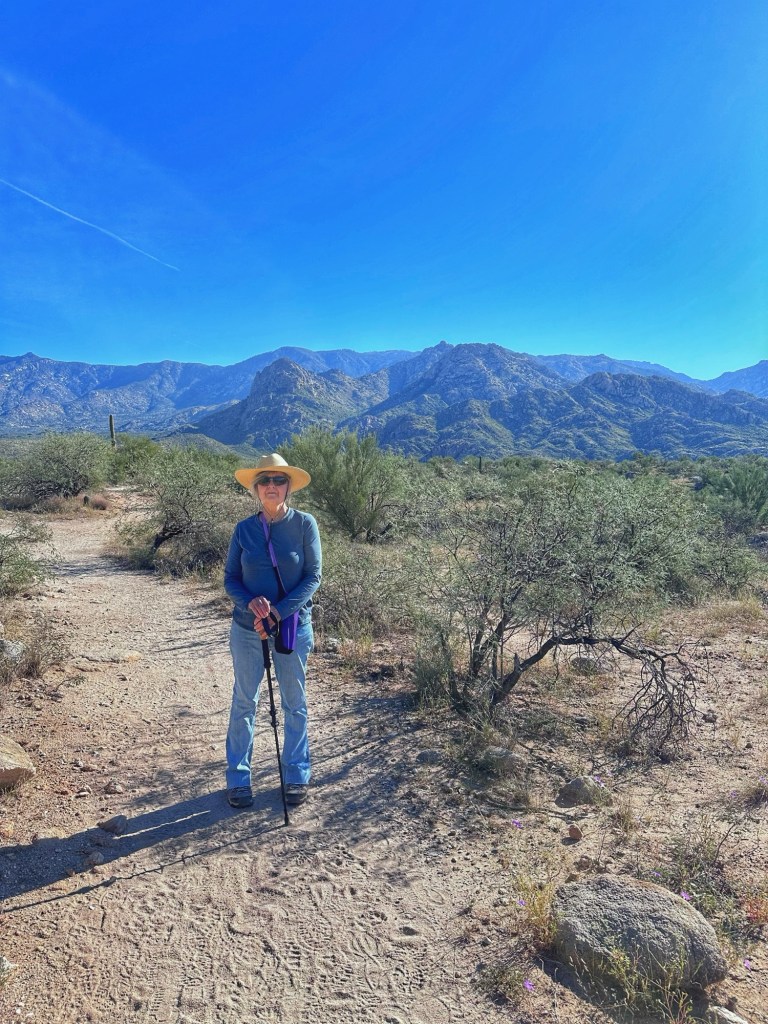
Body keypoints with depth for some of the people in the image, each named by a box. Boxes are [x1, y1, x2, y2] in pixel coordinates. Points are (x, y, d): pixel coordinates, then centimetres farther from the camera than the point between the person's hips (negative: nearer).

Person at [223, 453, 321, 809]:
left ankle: (297, 776, 28)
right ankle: (238, 779, 27)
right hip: (247, 628, 2)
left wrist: (278, 612, -18)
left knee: (295, 704, 12)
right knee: (244, 703, 11)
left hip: (293, 626, -1)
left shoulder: (304, 524, -8)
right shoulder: (243, 529, -2)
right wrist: (251, 603, -18)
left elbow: (313, 576, -10)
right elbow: (230, 579, 2)